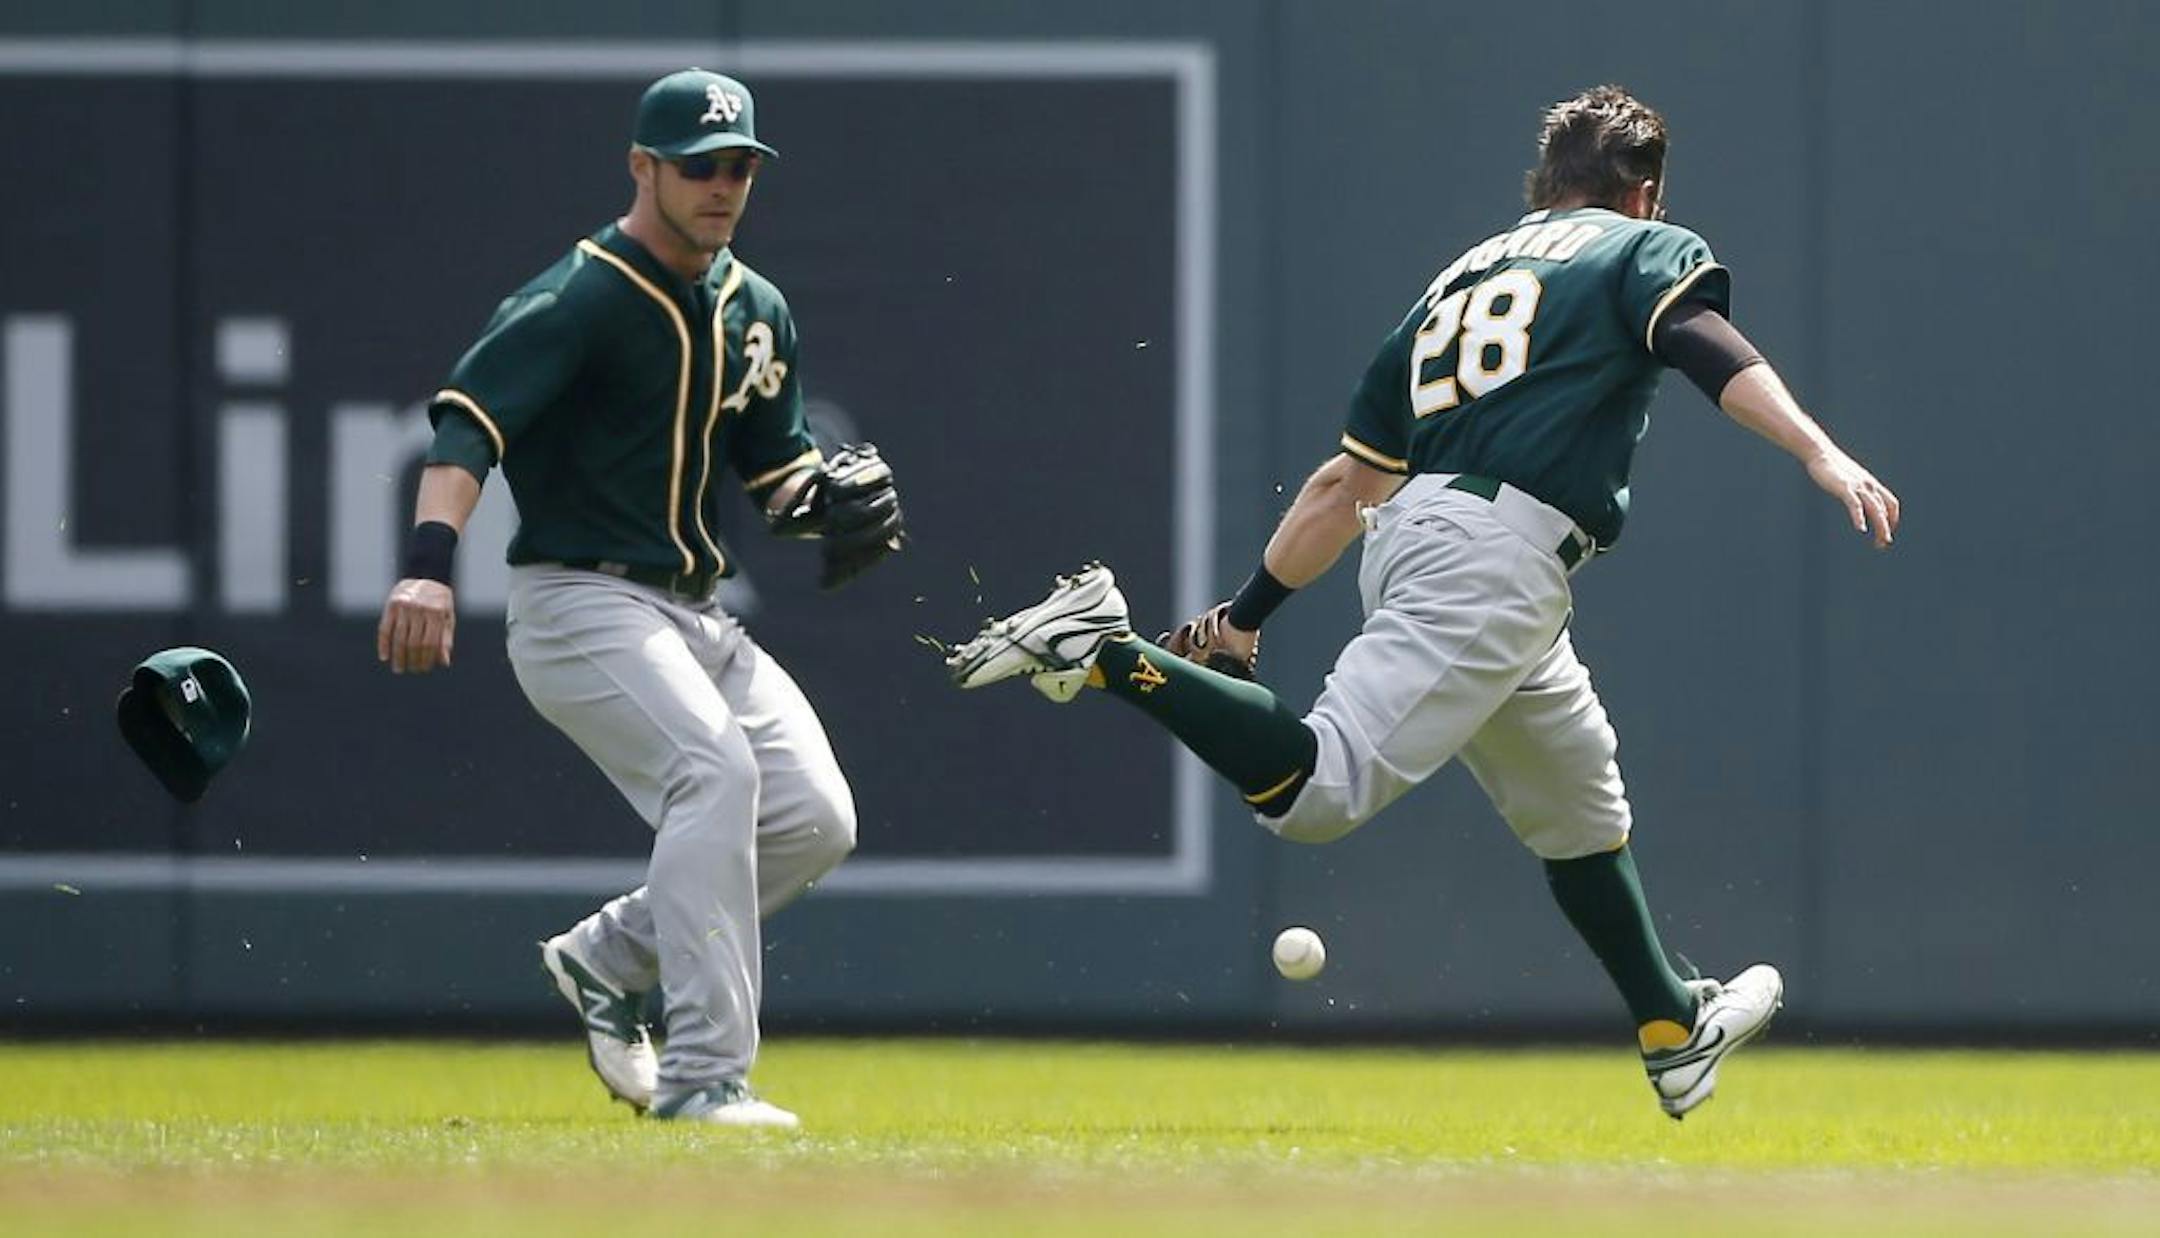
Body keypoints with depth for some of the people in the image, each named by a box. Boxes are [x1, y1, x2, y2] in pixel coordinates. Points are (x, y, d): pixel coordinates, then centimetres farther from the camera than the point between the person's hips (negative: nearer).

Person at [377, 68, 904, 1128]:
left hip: (699, 616, 8)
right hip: (582, 605, -8)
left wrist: (830, 502, -3)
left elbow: (775, 472, 22)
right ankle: (702, 1074, -28)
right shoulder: (579, 300, -12)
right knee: (715, 766, -28)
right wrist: (428, 560, -43)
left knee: (815, 818, -5)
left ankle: (607, 959, 15)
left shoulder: (756, 312, 13)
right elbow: (468, 420, -26)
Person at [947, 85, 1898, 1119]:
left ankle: (1675, 1033, 32)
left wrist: (1246, 613, 28)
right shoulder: (1642, 249, 12)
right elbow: (1707, 345, -11)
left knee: (1582, 805, 24)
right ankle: (1108, 656, -26)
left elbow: (1346, 480, 27)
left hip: (1407, 532, 9)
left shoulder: (1460, 277, 29)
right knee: (1317, 790, -22)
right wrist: (1819, 455, -23)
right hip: (1496, 556, -9)